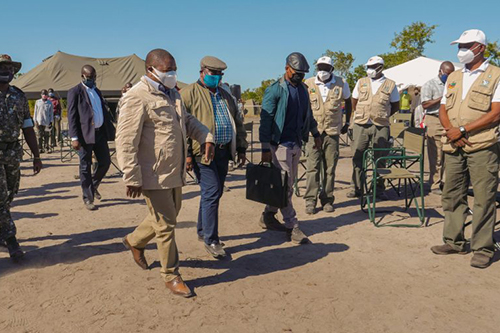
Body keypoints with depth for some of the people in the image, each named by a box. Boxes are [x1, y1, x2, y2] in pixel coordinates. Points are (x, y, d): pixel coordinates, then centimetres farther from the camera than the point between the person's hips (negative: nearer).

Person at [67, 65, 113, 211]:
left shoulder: (97, 91, 18)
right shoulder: (75, 92, -3)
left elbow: (104, 111, 21)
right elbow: (72, 116, -9)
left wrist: (110, 129, 13)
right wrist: (74, 138, -16)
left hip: (100, 132, 6)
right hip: (85, 134, -6)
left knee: (105, 162, 9)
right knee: (85, 167, 2)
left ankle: (93, 185, 34)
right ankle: (88, 198, 10)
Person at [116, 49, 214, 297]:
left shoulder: (172, 94, 13)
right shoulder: (137, 97, -16)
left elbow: (187, 120, 26)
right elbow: (126, 141, -21)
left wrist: (205, 137, 7)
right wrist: (132, 178, -23)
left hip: (175, 172, 9)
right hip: (155, 175, -9)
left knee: (169, 215, 22)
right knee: (166, 224, 1)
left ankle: (134, 241, 47)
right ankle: (171, 276, 19)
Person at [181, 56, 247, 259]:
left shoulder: (225, 95, 20)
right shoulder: (189, 93, -3)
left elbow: (237, 123, 23)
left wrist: (241, 148, 16)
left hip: (223, 152, 7)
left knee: (213, 193, 12)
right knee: (212, 192, -10)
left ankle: (203, 231, 29)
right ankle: (211, 240, 2)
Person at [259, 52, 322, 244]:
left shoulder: (303, 89, 13)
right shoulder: (275, 90, -9)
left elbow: (308, 114, 25)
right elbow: (265, 120, -11)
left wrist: (316, 134, 26)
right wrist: (265, 149, -14)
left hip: (297, 144, 8)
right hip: (281, 144, -7)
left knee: (288, 185, 12)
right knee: (285, 187, -3)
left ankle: (268, 217, 27)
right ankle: (292, 227, 5)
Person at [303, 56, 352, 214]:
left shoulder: (341, 84, 3)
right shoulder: (308, 84, 0)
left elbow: (348, 101, 20)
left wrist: (347, 122, 18)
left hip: (333, 131, 1)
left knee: (330, 168, 5)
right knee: (312, 167, -4)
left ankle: (327, 199, 16)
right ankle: (310, 200, 3)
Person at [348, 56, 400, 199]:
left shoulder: (390, 85, 6)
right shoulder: (361, 83, 11)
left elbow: (395, 106, 12)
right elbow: (354, 103, 17)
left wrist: (382, 116, 4)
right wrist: (361, 116, 8)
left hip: (380, 127, -1)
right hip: (361, 125, 1)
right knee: (357, 157, 2)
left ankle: (379, 189, 12)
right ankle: (356, 188, 11)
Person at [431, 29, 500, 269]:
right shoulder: (453, 77, 18)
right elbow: (443, 110, 14)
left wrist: (463, 130, -14)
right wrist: (450, 130, -6)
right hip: (453, 147, 6)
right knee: (452, 196, 9)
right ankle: (454, 242, 21)